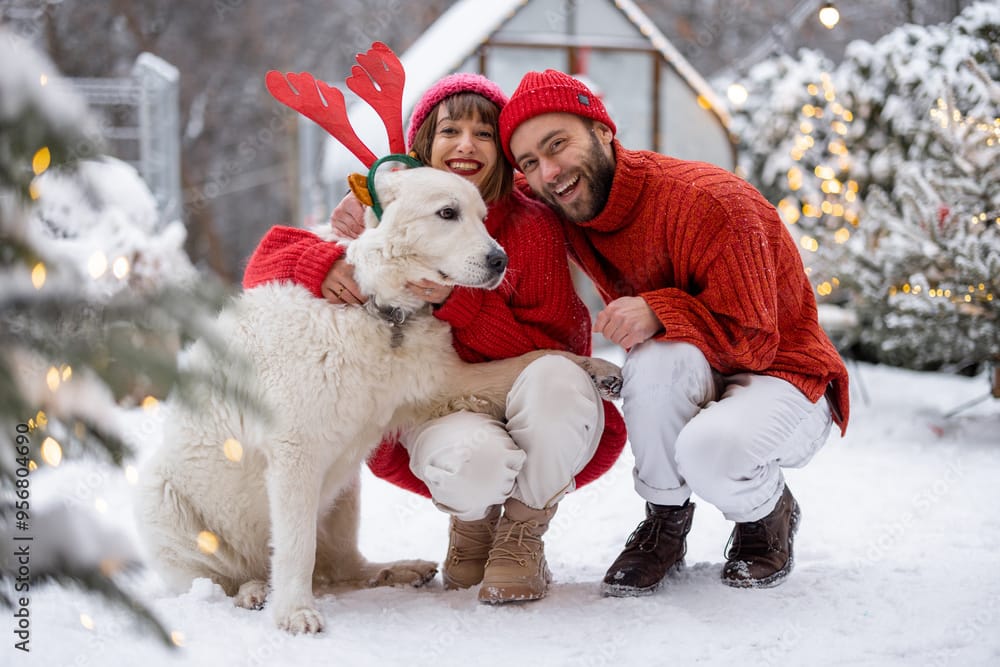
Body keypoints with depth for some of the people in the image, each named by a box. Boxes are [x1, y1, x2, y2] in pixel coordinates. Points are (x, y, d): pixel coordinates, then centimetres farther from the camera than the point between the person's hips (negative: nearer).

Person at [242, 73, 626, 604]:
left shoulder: (533, 225, -6)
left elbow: (557, 347, -12)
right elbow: (267, 260, -1)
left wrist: (455, 301, -24)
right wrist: (323, 264, -25)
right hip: (435, 414, 0)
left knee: (553, 379, -36)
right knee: (472, 460, -37)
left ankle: (522, 535, -8)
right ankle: (471, 521, 5)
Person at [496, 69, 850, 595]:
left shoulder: (705, 201, -25)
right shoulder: (567, 211, -4)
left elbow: (752, 339, -22)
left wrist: (661, 311, -36)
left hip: (782, 379, -4)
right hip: (680, 392, 5)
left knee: (710, 452, -38)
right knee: (658, 356, -33)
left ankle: (769, 515, 1)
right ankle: (665, 523, -9)